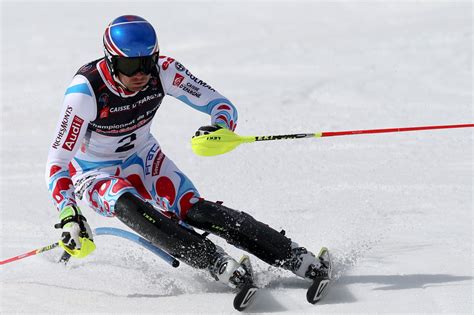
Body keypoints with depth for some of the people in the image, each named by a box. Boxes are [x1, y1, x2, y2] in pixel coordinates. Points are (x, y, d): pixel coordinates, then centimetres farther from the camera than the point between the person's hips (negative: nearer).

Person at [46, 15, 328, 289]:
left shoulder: (163, 71, -21)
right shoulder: (87, 90, -31)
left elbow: (222, 105, -17)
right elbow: (57, 162, -30)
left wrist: (220, 128, -41)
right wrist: (69, 216, -43)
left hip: (143, 159, 2)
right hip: (96, 175, -2)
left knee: (194, 209, -22)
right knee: (127, 205, -36)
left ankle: (299, 259, -23)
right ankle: (218, 263, -39)